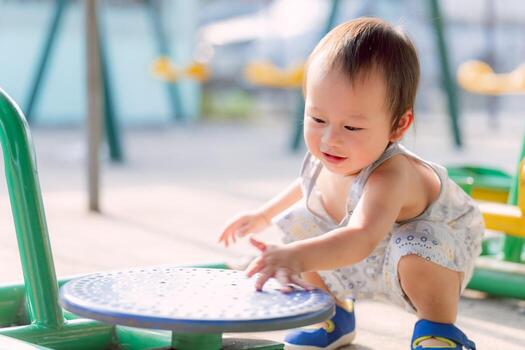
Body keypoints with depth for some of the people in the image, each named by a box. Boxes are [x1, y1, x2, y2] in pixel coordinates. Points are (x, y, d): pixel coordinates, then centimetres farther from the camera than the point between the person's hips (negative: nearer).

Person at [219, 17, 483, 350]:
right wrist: (264, 214, 14)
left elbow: (362, 239, -63)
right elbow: (310, 183, 9)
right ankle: (336, 317, 22)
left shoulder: (389, 176, -45)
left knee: (417, 252, -40)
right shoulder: (323, 161, -20)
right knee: (300, 227, 1)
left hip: (441, 245, -8)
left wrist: (297, 257, -78)